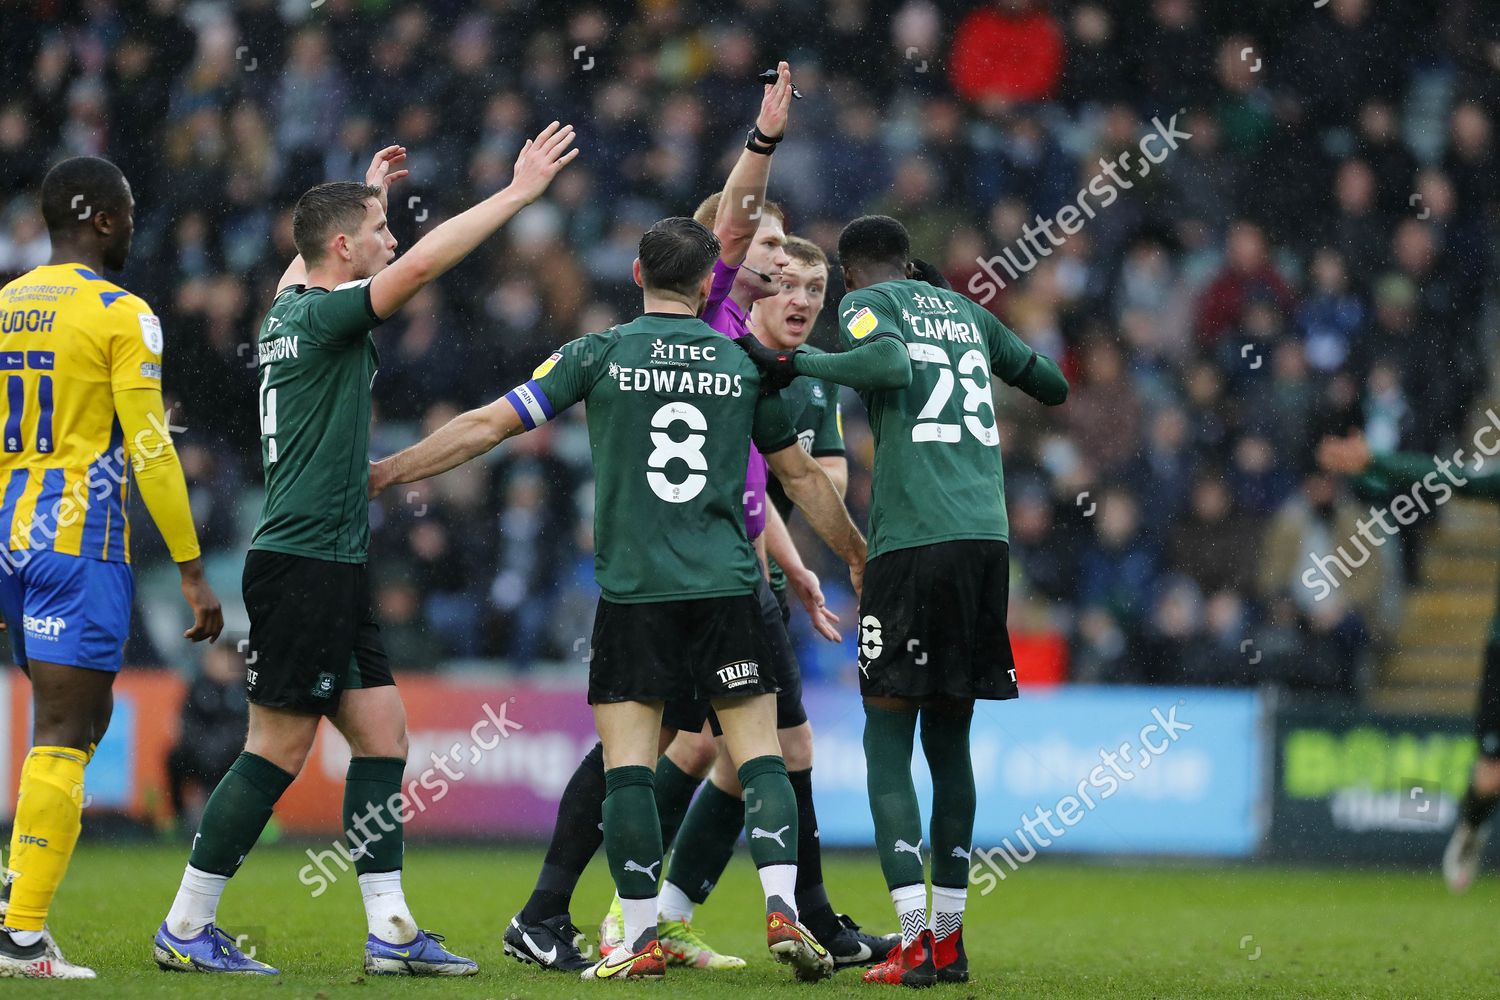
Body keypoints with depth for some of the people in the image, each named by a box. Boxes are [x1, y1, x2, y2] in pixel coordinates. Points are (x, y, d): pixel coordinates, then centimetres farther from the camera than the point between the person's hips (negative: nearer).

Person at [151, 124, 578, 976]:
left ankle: (391, 933, 6)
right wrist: (519, 192, -17)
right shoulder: (319, 318, -13)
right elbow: (420, 266, -22)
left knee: (383, 735, 7)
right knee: (278, 752, -6)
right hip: (303, 565, -10)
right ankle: (187, 929, 0)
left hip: (333, 569, 10)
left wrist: (368, 190, 47)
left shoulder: (294, 307, 12)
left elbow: (309, 258, 37)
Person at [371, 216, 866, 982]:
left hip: (631, 594, -1)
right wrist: (857, 556, 33)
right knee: (760, 757, 4)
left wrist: (386, 472, 13)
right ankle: (782, 910, -10)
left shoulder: (600, 355, 2)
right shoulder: (745, 364, 8)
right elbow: (802, 476, 18)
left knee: (627, 769, 1)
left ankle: (642, 940, -2)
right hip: (727, 589, 2)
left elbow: (487, 425, 3)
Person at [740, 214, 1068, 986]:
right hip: (987, 538, 6)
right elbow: (1052, 386, 34)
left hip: (913, 540, -6)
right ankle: (950, 939, 14)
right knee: (949, 736, 14)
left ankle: (914, 941, -14)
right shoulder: (962, 309, 21)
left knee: (887, 737, -2)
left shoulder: (865, 303, 4)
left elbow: (892, 363, -18)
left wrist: (795, 364, -7)